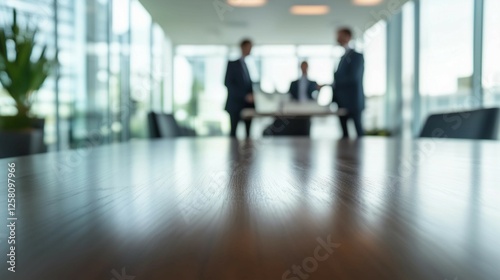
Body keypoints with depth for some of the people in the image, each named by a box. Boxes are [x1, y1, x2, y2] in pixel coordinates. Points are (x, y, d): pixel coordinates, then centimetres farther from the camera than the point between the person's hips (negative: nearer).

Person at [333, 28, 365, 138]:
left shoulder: (357, 56, -6)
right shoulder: (343, 57, 17)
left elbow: (354, 77, -18)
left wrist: (336, 78, -10)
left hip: (353, 102, -7)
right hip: (342, 103, 8)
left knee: (358, 132, -1)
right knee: (344, 133, 8)